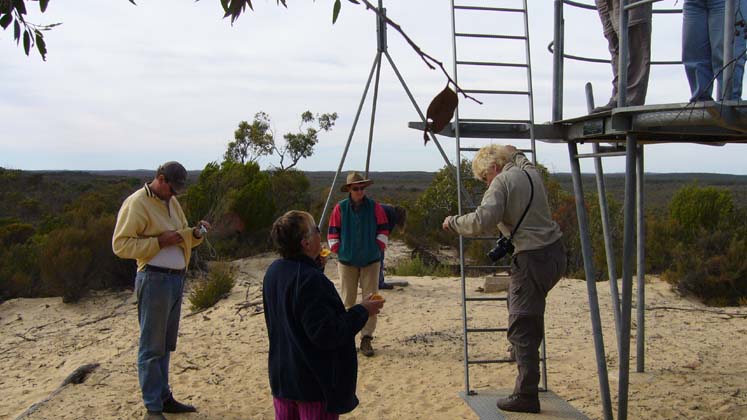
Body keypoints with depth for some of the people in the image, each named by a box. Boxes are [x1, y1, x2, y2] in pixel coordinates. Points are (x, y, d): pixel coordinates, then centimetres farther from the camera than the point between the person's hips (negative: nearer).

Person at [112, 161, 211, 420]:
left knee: (166, 345, 16)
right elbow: (120, 245, -15)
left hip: (177, 278, 8)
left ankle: (164, 397, 27)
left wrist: (195, 233, 1)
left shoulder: (171, 202, 13)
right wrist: (159, 241, -19)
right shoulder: (136, 203, -11)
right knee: (152, 347, 0)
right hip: (154, 279, -8)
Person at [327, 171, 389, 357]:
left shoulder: (374, 207, 0)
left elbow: (383, 230, 4)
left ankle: (366, 338, 10)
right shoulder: (340, 208, -2)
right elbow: (333, 232, 4)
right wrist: (338, 251, 1)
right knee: (347, 301, 6)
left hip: (371, 261, 0)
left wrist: (378, 248, -2)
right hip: (347, 261, 0)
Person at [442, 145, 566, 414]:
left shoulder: (502, 181, -11)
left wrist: (453, 222, -7)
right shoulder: (531, 171, 12)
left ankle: (526, 396, 2)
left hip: (533, 259, -9)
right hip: (555, 252, 9)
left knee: (522, 328, -3)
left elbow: (482, 221, -22)